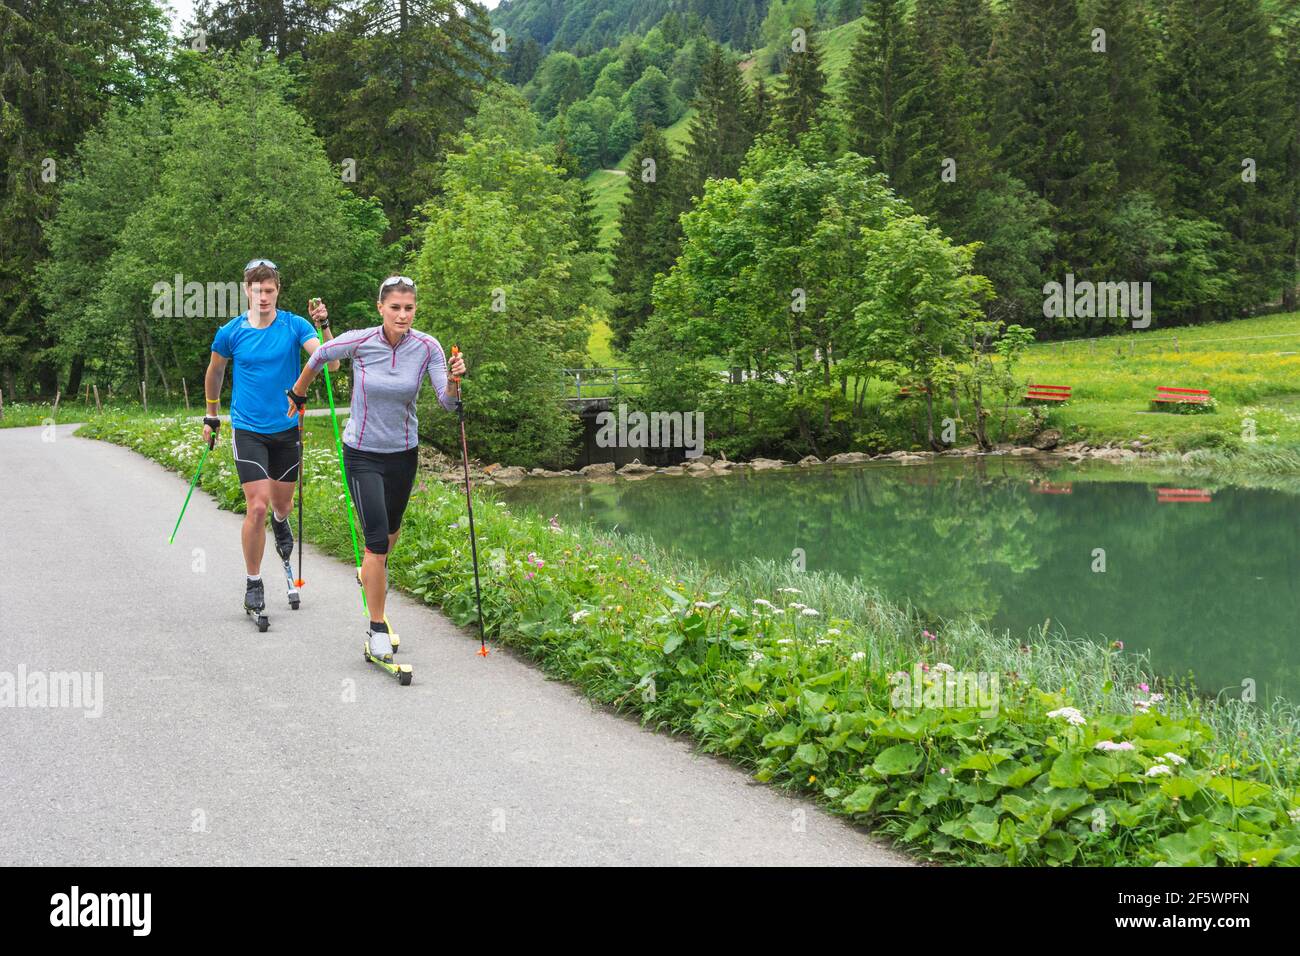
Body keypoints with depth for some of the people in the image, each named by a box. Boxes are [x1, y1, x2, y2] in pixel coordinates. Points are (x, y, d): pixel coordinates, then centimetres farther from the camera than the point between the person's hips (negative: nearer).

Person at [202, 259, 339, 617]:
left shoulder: (295, 325, -6)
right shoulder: (231, 332, -5)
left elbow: (330, 363, -17)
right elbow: (214, 373, 14)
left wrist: (323, 326, -30)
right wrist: (212, 415, 21)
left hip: (286, 428, 2)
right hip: (247, 430, -2)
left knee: (282, 503, 16)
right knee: (257, 506, -13)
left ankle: (279, 522, 55)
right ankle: (253, 583, 2)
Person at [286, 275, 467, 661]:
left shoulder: (427, 347, -12)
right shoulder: (359, 342, -17)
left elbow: (448, 402, -14)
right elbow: (318, 358, 2)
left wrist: (454, 381, -35)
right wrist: (298, 395, 15)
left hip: (404, 453, 3)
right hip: (362, 453, -3)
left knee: (391, 528, 22)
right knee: (377, 537, -12)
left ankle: (375, 570, 57)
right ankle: (378, 628, -4)